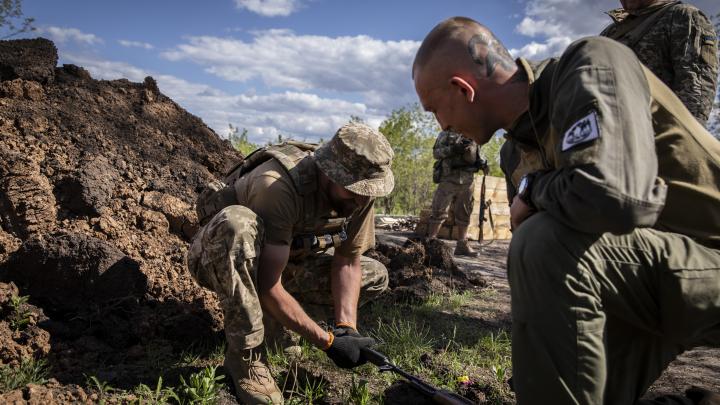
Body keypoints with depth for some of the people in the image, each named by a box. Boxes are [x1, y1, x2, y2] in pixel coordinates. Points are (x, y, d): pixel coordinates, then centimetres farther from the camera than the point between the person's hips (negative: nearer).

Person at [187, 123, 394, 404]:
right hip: (219, 258, -5)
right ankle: (245, 355, -25)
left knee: (375, 277, -3)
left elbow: (348, 262, -9)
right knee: (238, 222, -41)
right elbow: (267, 286, -36)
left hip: (286, 262, 6)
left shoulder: (359, 193, -17)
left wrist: (347, 328, -22)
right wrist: (328, 342, -33)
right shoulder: (278, 187, -37)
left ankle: (271, 317, 3)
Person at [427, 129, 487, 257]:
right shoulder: (447, 133, 1)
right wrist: (451, 149, -21)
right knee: (439, 211, -6)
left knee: (464, 213, 9)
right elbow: (436, 152, -5)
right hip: (449, 178, -5)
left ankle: (462, 245, 17)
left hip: (467, 180, 5)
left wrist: (482, 162, 3)